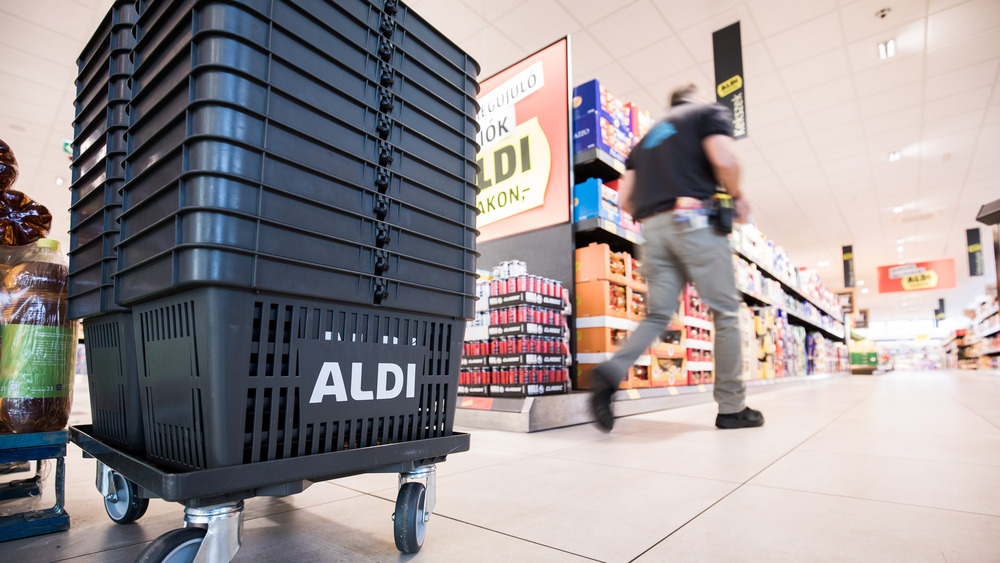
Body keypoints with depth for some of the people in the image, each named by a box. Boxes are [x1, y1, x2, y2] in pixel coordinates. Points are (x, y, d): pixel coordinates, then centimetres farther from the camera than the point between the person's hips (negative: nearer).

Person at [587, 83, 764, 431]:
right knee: (725, 312, 3)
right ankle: (732, 408, 8)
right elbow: (723, 160, -9)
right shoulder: (710, 112, 13)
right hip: (694, 219, -5)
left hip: (652, 228, 5)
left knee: (658, 314, 6)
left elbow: (625, 199, 17)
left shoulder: (648, 136, 27)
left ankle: (612, 371, -17)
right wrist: (736, 197, 7)